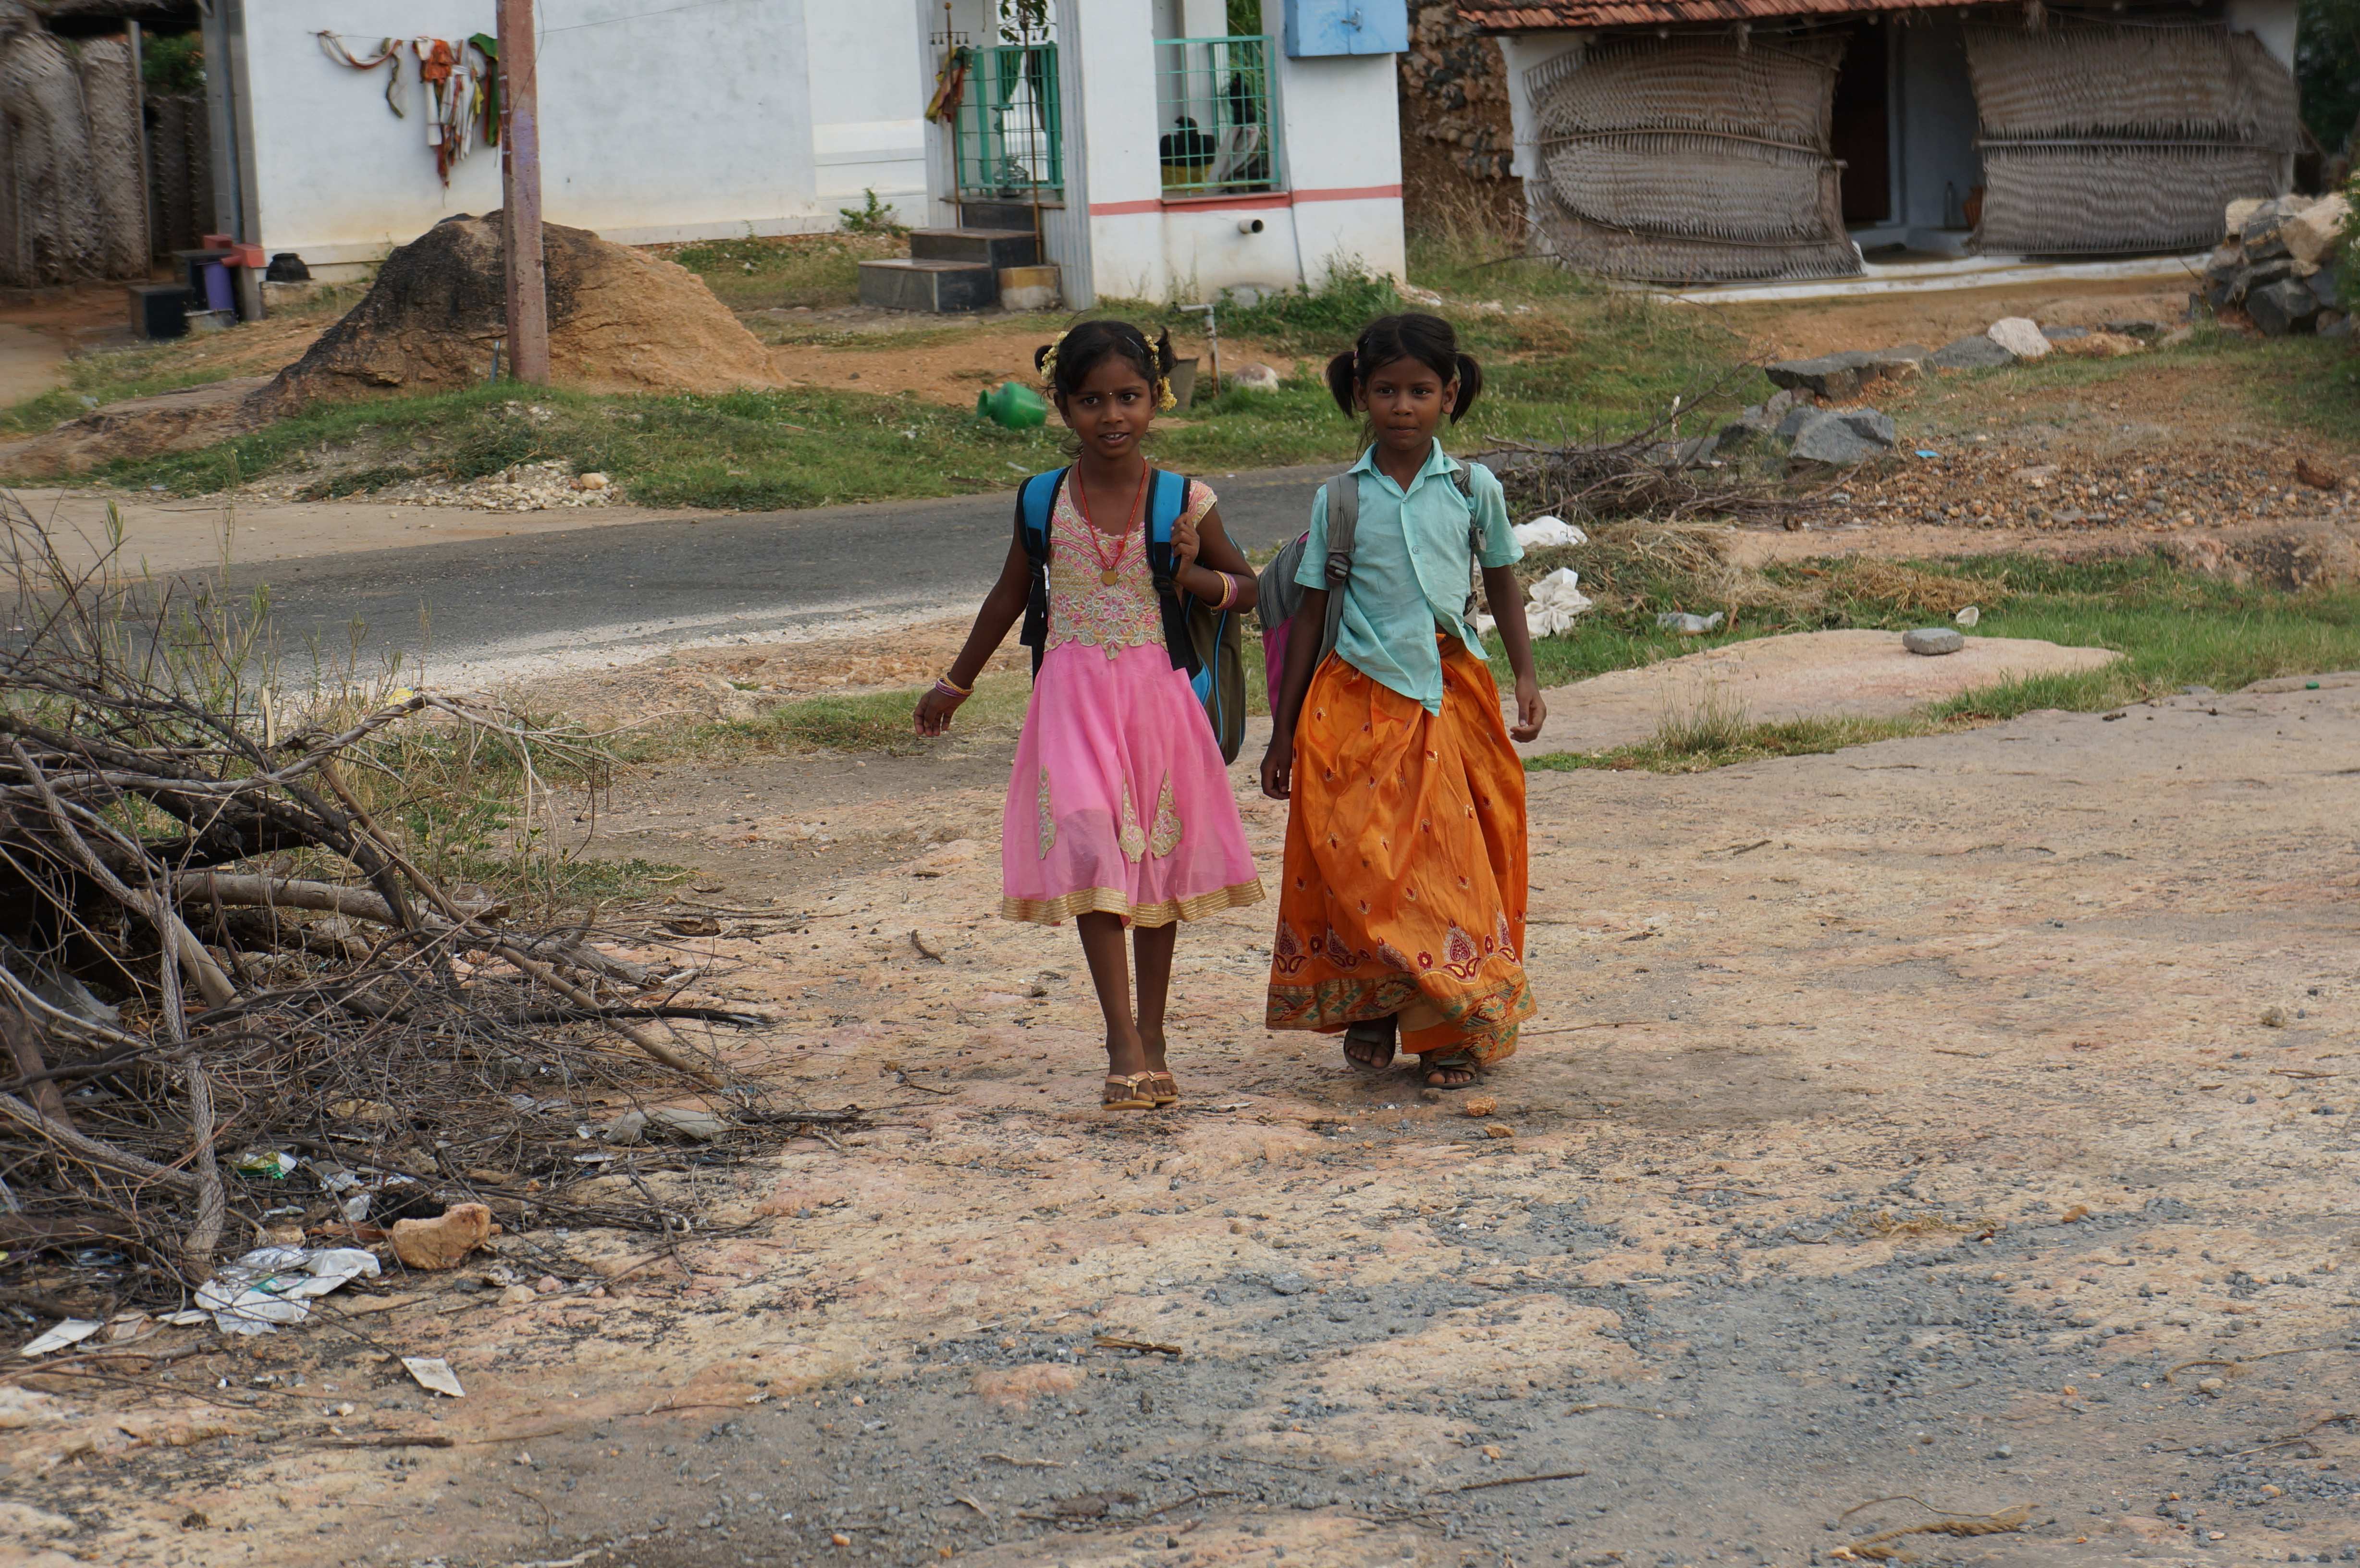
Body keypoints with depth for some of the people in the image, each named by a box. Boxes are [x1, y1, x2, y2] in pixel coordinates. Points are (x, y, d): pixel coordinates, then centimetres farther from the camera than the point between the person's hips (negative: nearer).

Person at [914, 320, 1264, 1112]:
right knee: (1090, 853, -14)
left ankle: (1152, 1040, 21)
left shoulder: (1184, 502, -2)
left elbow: (1244, 586, 9)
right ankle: (1123, 1045, -13)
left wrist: (1193, 575, -14)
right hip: (1074, 694, 0)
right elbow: (1011, 594, 16)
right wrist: (956, 683, 24)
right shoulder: (1045, 501, 1)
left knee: (1159, 859, 8)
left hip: (1157, 692, 1)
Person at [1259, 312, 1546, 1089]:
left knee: (1452, 852, -1)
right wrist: (1283, 732, 5)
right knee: (1355, 856, -3)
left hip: (1450, 696, 0)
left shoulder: (1473, 488, 2)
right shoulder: (1340, 498, 1)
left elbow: (1502, 583, 15)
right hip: (1357, 698, 0)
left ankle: (1453, 1027, 10)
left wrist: (1526, 678, 5)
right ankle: (1369, 1007, 17)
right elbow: (1310, 613, 6)